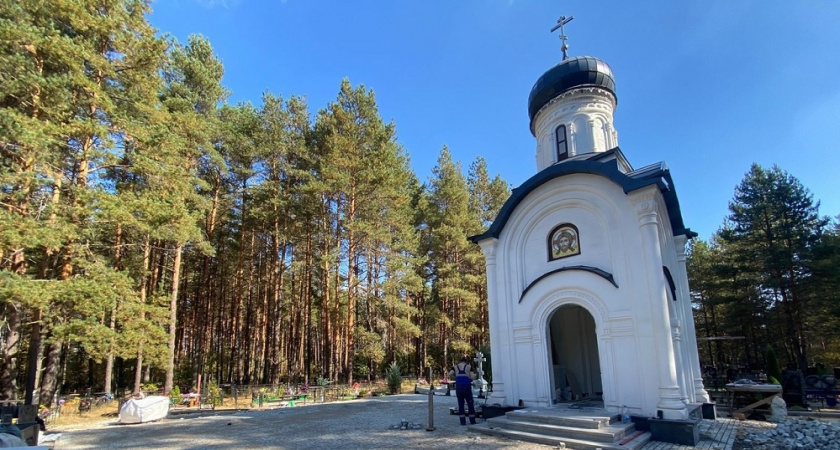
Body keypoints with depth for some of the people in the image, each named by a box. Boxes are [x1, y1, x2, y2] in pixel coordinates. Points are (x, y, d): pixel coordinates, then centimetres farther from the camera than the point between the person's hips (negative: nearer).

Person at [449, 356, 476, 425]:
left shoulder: (455, 367, 11)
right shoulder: (469, 366, 5)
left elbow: (450, 374, -5)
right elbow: (473, 377, -4)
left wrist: (456, 377, 12)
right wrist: (474, 375, 17)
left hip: (458, 386, 2)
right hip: (467, 386, -2)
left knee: (460, 404, 10)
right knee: (470, 404, 10)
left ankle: (463, 421, 9)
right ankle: (472, 421, 13)